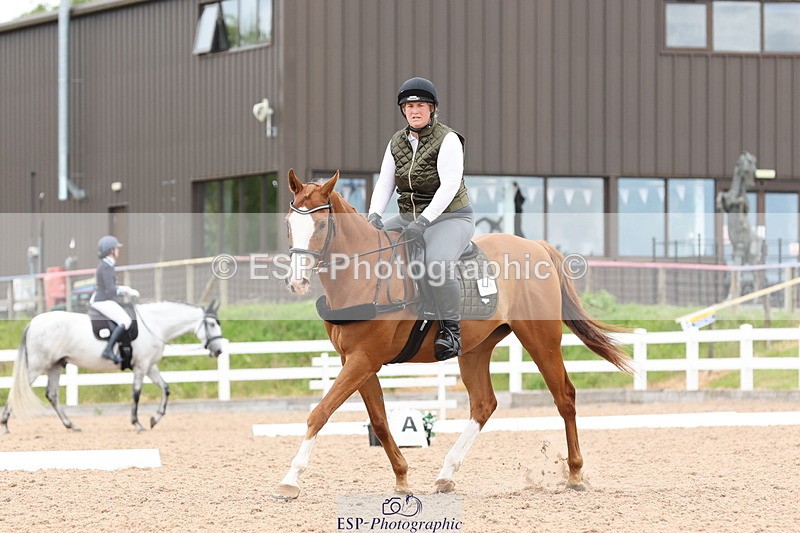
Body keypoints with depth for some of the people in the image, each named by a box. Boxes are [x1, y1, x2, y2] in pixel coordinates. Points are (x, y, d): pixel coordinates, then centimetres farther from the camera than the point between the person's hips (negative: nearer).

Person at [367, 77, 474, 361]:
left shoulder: (448, 140, -12)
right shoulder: (397, 142, 8)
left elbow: (449, 185, -21)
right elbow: (385, 182, 2)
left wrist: (423, 221, -30)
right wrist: (374, 215, -17)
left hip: (449, 218, -7)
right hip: (409, 218, 7)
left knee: (437, 262, -36)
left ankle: (451, 331, -26)